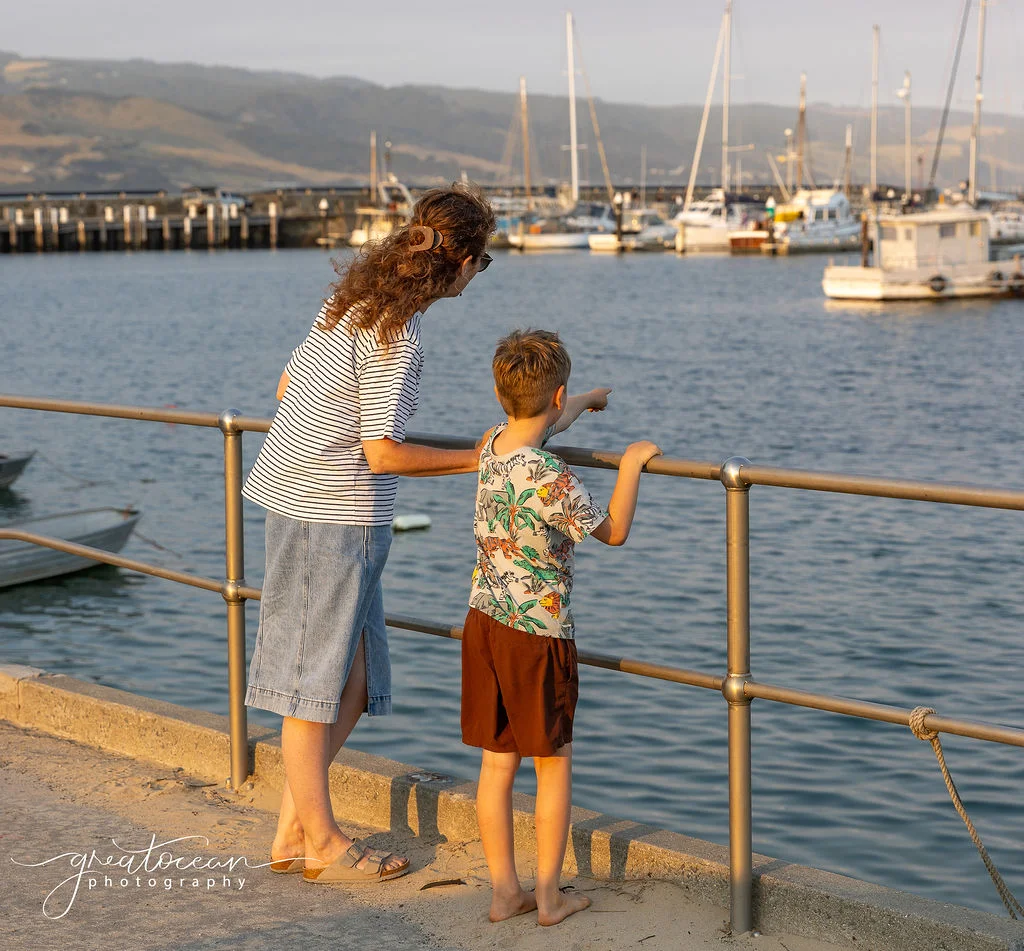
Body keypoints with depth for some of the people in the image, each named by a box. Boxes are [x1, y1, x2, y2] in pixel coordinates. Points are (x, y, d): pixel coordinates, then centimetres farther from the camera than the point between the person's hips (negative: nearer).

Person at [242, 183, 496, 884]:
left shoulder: (354, 301, 9)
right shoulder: (397, 335, -19)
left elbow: (288, 386, 19)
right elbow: (384, 455, -21)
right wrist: (478, 460, -11)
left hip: (308, 502, 9)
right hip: (333, 516, -9)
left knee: (352, 680, 13)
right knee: (315, 682, 2)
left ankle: (292, 832, 19)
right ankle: (322, 844, 13)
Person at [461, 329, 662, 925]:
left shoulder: (494, 444, 0)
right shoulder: (550, 479, -23)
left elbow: (544, 425, 24)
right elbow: (614, 532, -9)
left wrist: (589, 401, 42)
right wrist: (631, 464, 2)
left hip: (484, 623, 7)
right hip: (538, 635, -7)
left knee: (497, 762, 11)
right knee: (555, 764, 8)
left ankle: (505, 890, 17)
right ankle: (549, 896, 13)